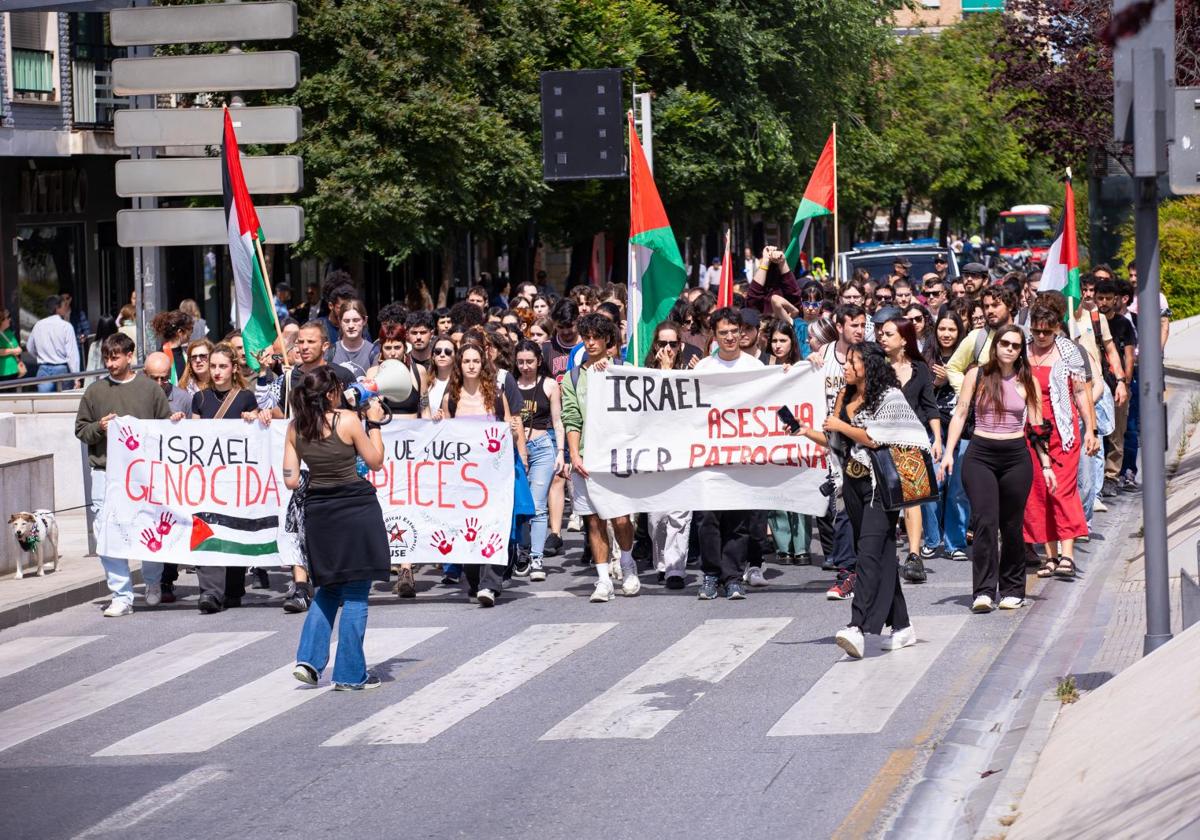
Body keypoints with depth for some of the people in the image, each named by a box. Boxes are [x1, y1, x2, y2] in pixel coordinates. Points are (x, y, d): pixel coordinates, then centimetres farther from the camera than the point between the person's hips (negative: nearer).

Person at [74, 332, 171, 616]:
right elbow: (80, 430, 12)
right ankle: (121, 596, 1)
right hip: (105, 472, 1)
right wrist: (99, 428, -7)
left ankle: (153, 583, 30)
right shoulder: (95, 391, 8)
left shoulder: (150, 389, 5)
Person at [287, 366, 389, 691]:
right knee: (355, 593, 3)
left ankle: (309, 659, 7)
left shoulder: (296, 428, 1)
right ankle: (350, 674, 5)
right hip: (356, 508, -5)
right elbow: (375, 462, -1)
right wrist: (374, 423, 7)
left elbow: (291, 480, 1)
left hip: (318, 512, 5)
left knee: (329, 587, 21)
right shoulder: (347, 421, -12)